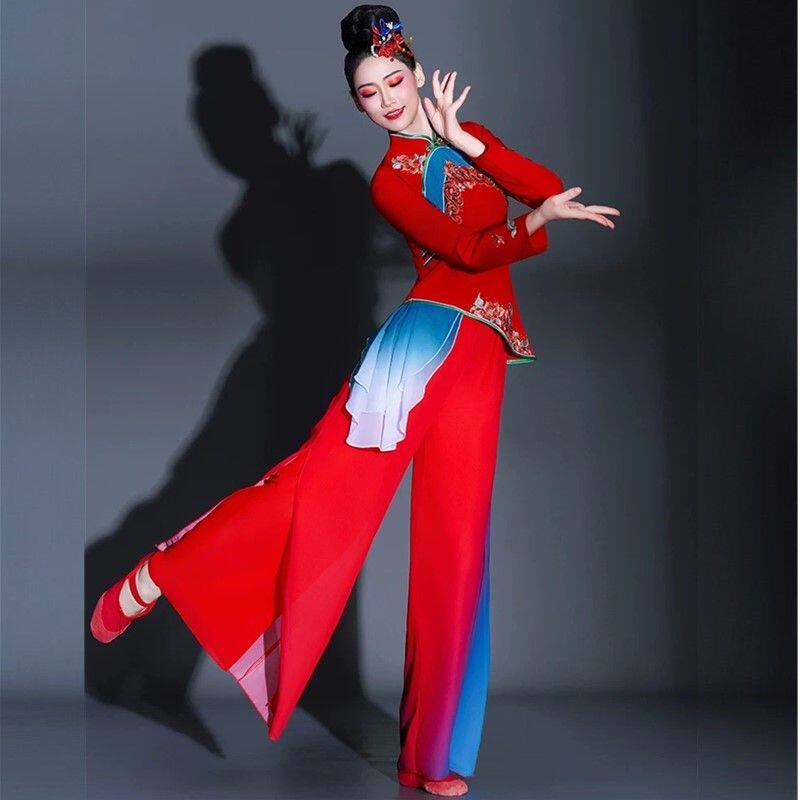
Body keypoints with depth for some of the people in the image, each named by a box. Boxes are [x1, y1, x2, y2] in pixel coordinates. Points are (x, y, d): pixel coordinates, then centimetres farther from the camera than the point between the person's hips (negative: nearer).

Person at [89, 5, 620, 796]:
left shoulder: (469, 135, 19)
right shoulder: (390, 181, 5)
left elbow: (552, 187, 4)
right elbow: (466, 249, -9)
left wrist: (464, 139, -3)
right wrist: (539, 220, -25)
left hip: (481, 353, 3)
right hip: (428, 329, -3)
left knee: (456, 539, -1)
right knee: (333, 469, -23)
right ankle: (163, 572, -9)